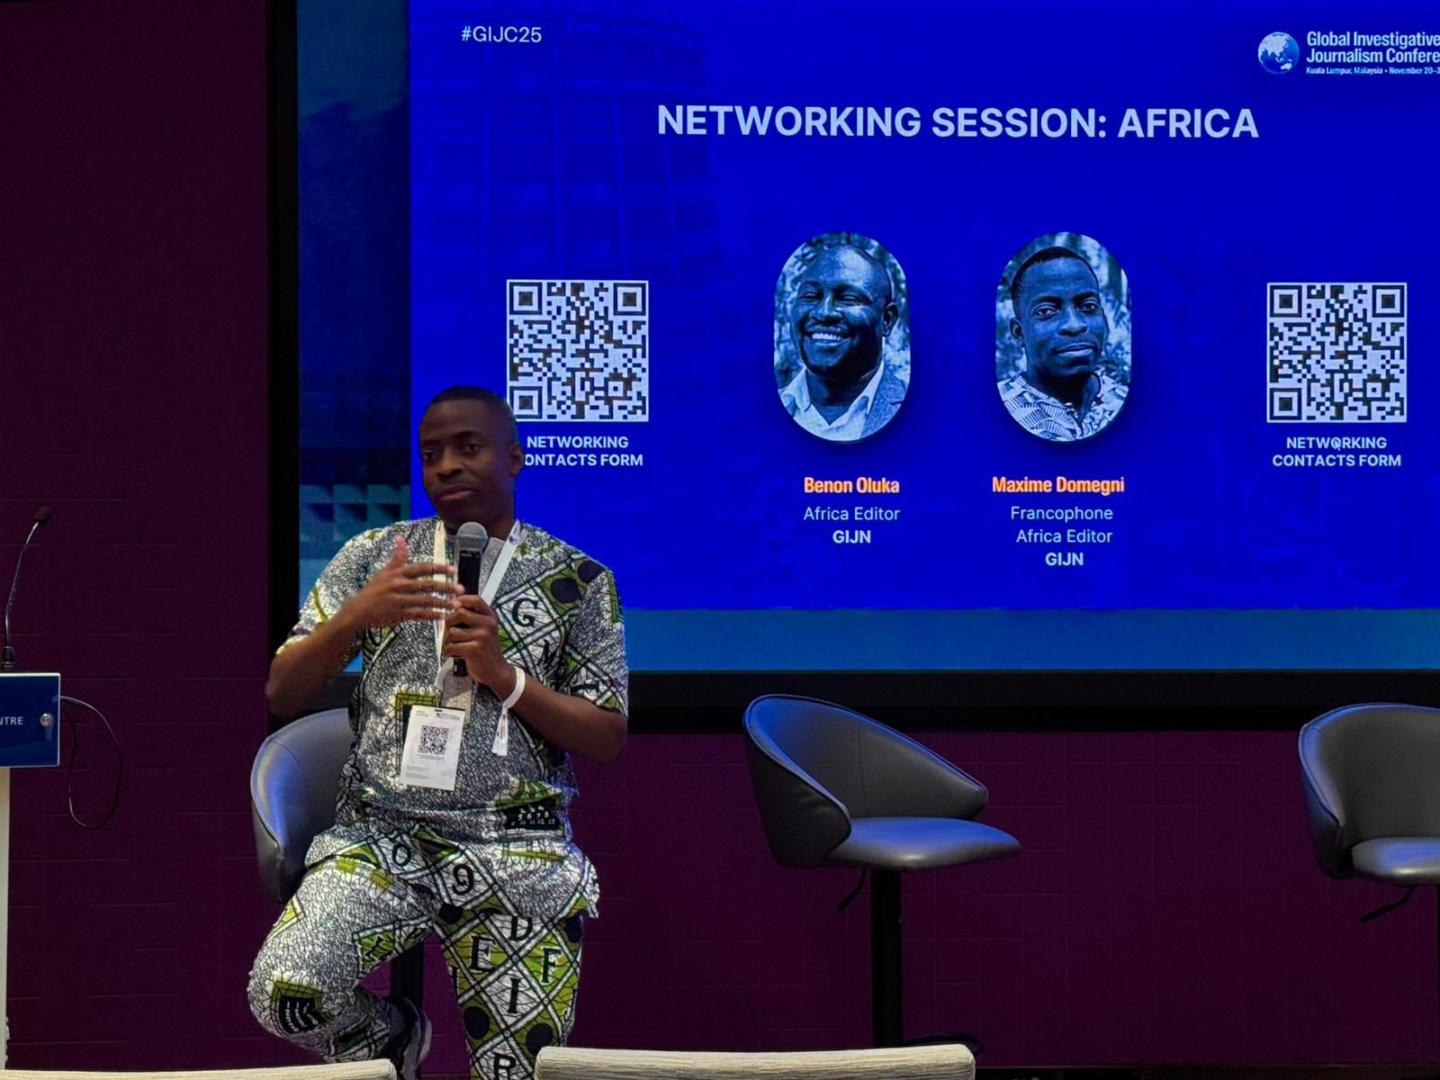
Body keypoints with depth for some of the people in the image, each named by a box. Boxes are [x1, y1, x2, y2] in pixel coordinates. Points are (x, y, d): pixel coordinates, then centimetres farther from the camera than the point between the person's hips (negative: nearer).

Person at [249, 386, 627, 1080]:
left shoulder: (577, 580, 8)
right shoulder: (373, 557, 11)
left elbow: (608, 740, 5)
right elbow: (282, 695, 7)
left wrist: (504, 677, -10)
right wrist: (357, 615, -11)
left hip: (519, 851, 0)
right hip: (381, 836, 1)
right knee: (283, 991, -24)